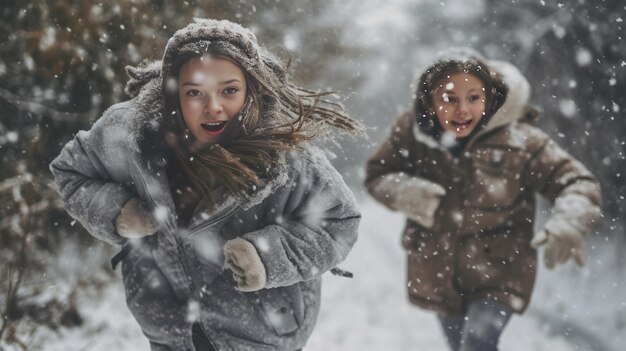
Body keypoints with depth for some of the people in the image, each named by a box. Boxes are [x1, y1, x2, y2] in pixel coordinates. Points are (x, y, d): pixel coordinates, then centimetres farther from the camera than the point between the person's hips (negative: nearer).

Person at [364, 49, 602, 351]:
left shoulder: (519, 140, -19)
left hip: (498, 273, -3)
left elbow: (578, 183, -14)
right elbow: (377, 176, -1)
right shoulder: (412, 132, -13)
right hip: (439, 273, 3)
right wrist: (409, 194, -23)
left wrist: (568, 224, -36)